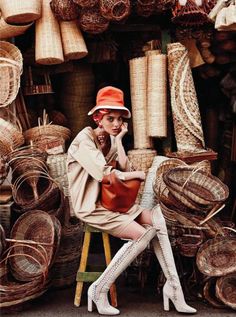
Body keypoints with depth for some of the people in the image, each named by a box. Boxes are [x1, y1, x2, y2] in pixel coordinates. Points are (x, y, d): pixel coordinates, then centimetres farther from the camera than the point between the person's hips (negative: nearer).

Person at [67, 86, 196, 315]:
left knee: (156, 221, -10)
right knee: (141, 235, -21)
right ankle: (99, 290, -13)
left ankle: (173, 286, -7)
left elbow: (126, 169, -3)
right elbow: (103, 173, -23)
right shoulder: (85, 138, -12)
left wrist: (119, 141, -8)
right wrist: (135, 174, -11)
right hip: (90, 206, -7)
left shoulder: (111, 140, 11)